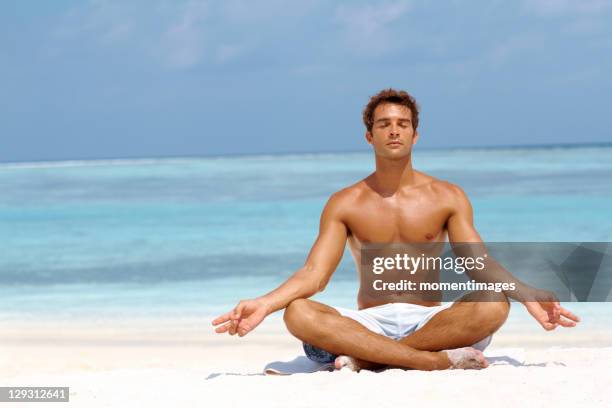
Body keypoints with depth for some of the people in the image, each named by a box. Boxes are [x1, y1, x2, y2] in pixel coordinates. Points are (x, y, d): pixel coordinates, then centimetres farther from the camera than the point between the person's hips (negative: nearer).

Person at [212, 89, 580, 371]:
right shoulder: (345, 204, 5)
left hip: (429, 320, 0)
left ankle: (363, 359, -30)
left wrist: (530, 297, -20)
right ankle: (437, 360, -35)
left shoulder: (447, 198, 6)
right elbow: (314, 274, -4)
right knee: (298, 313, -30)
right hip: (370, 323, 0)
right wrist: (264, 304, -22)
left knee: (494, 305, -31)